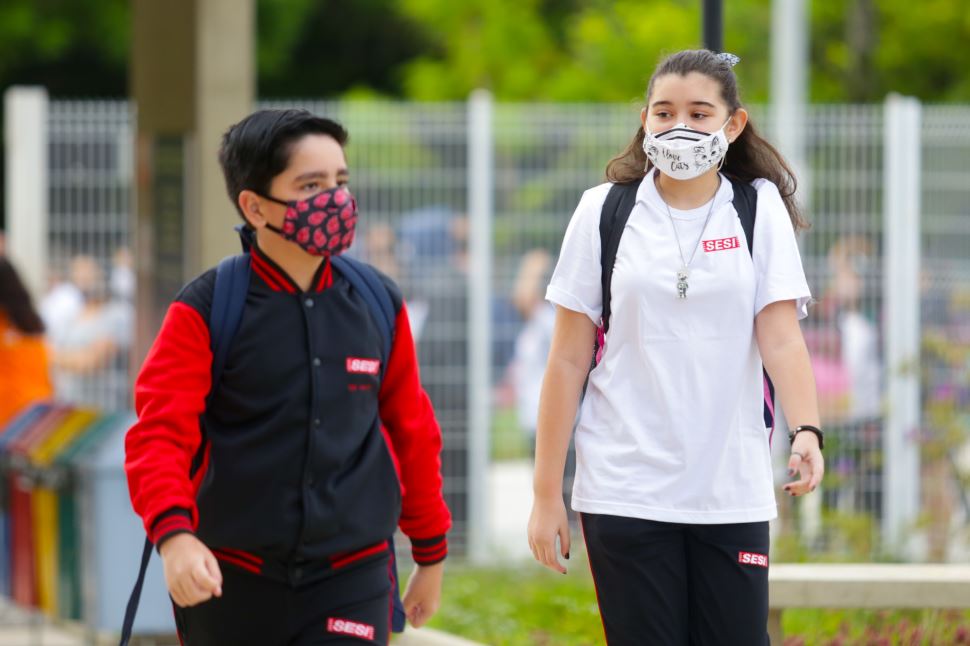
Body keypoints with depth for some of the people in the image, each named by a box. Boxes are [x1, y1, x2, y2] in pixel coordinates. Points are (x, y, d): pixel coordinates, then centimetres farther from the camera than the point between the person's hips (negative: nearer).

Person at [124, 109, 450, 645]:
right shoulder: (205, 311, -5)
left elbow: (412, 432, 15)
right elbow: (159, 432, -14)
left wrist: (431, 554, 20)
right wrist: (173, 534, -31)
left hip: (350, 580, 1)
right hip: (233, 581, -1)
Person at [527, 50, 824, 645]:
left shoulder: (761, 210, 5)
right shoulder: (605, 211, 4)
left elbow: (780, 338, -5)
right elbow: (568, 361, 4)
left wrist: (807, 430, -24)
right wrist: (547, 494, 2)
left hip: (733, 494, 0)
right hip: (625, 493, 0)